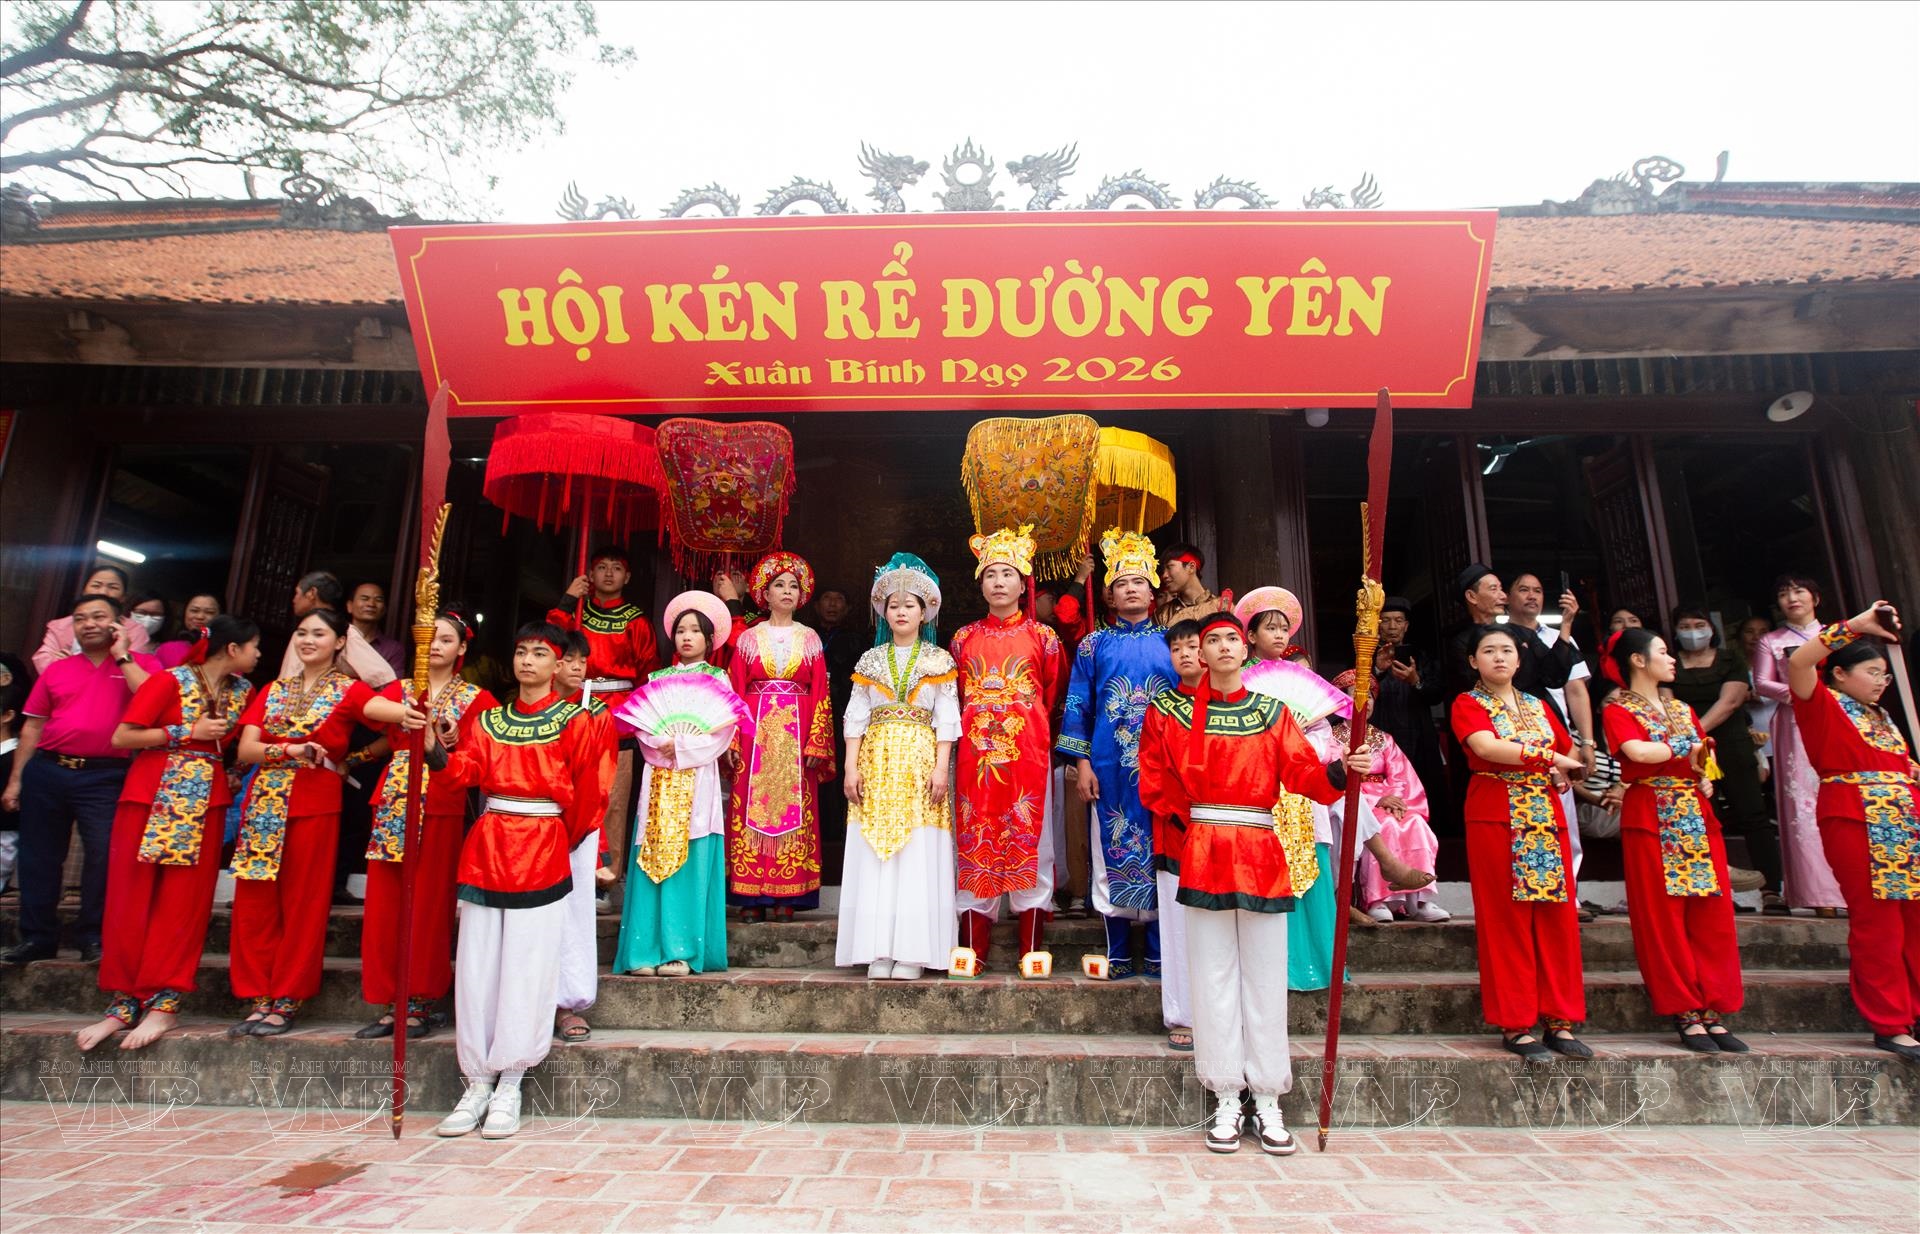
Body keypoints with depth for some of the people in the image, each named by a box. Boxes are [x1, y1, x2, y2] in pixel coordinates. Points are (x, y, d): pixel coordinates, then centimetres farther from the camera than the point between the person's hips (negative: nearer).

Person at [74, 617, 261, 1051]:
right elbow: (121, 738, -8)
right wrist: (187, 731, -12)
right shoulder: (169, 681, -5)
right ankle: (124, 1002, 10)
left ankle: (164, 1002, 3)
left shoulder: (242, 690, 10)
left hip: (206, 802, 4)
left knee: (183, 901, 0)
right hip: (152, 796, -3)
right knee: (131, 898, 1)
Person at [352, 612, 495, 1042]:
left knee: (428, 906, 0)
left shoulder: (475, 699, 5)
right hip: (393, 803, 3)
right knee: (384, 904, 4)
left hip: (441, 807, -3)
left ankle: (418, 1005, 12)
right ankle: (389, 1004, 17)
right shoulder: (398, 690, 14)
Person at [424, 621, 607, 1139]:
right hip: (485, 845, 4)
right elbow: (465, 771, 1)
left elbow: (589, 790, 0)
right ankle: (476, 1082, 18)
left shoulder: (573, 720, 0)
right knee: (476, 967, 7)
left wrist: (568, 838, 4)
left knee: (527, 969, -1)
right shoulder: (490, 719, 14)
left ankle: (509, 1084, 11)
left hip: (542, 849, -4)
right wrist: (438, 751, -17)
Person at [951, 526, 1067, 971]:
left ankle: (1031, 949, 10)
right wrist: (971, 727, 9)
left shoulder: (1042, 636, 7)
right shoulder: (964, 638, 12)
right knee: (974, 843, 3)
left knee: (1029, 841, 1)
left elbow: (1053, 694, 10)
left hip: (1028, 754, -1)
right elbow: (952, 698, 16)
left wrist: (1034, 730, 7)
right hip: (975, 754, 2)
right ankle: (973, 950, 10)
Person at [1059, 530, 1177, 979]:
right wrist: (1082, 762, -4)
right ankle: (1118, 953, 14)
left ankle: (1158, 952, 15)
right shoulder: (1095, 644, 8)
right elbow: (1079, 704, 5)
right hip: (1110, 763, 0)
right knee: (1114, 849, 3)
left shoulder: (1170, 642, 10)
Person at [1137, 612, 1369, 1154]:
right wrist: (1183, 821, -3)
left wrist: (1341, 771, -20)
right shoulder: (1171, 709, 5)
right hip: (1202, 853, -1)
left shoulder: (1272, 712, 9)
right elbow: (1154, 777, 6)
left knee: (1265, 976, 7)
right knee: (1214, 976, 5)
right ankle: (1226, 1101, 15)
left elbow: (1301, 770, -2)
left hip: (1261, 852, 1)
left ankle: (1267, 1101, 18)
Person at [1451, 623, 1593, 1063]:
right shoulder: (1468, 705, 1)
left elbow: (1572, 759, 21)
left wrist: (1564, 773, -1)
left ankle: (1560, 1021, 13)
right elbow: (1486, 747, -17)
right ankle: (1515, 1025, 4)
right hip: (1497, 817, -5)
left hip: (1546, 817, 5)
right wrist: (1550, 757, -13)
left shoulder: (1538, 707, 18)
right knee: (1507, 919, -3)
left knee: (1557, 917, 4)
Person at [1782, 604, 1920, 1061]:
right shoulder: (1823, 705, 0)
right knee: (1876, 923, -6)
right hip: (1856, 822, -7)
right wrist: (1855, 626, -15)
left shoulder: (1881, 716, 24)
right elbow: (1798, 662, -18)